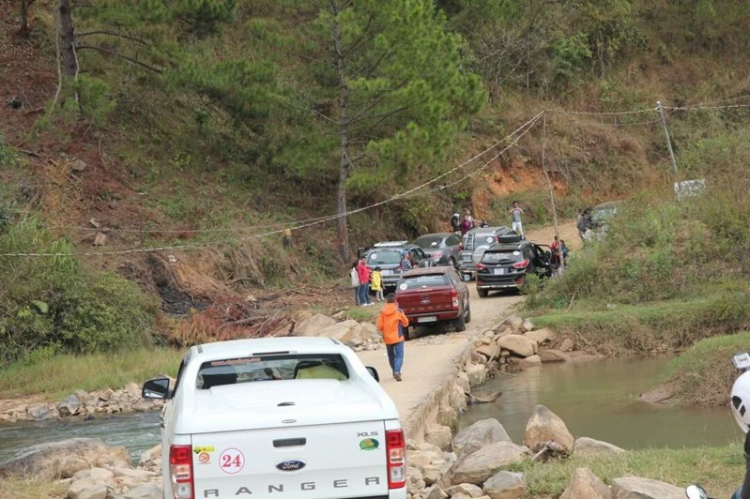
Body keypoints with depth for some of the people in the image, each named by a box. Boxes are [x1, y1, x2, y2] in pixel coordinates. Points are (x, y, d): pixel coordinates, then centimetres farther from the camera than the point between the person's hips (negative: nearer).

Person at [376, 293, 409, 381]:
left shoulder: (382, 312, -4)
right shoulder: (399, 311, -8)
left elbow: (379, 327, -3)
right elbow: (405, 323, 3)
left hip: (387, 338, 3)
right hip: (398, 337, -3)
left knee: (391, 356, 18)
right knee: (399, 355, -5)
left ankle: (395, 372, 27)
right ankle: (397, 371, -25)